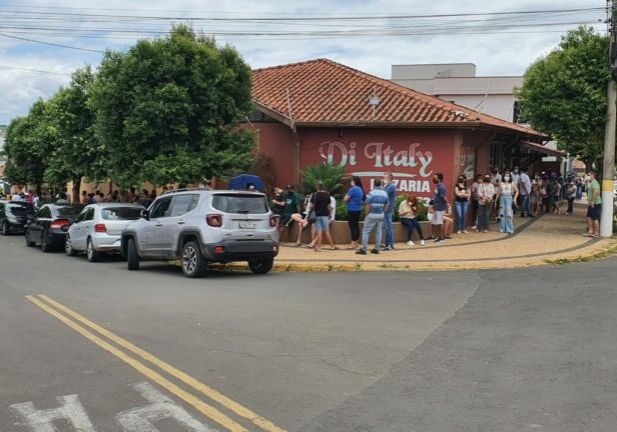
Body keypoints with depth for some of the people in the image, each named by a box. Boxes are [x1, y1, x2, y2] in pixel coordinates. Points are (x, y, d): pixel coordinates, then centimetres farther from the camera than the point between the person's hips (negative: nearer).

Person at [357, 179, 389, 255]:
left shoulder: (371, 193, -13)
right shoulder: (384, 193, 5)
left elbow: (368, 206, -14)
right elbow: (386, 206, 9)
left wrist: (367, 214, 0)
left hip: (372, 214, -5)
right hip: (381, 215, 6)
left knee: (366, 231, -1)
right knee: (378, 231, 11)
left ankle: (363, 249, -4)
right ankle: (376, 249, 12)